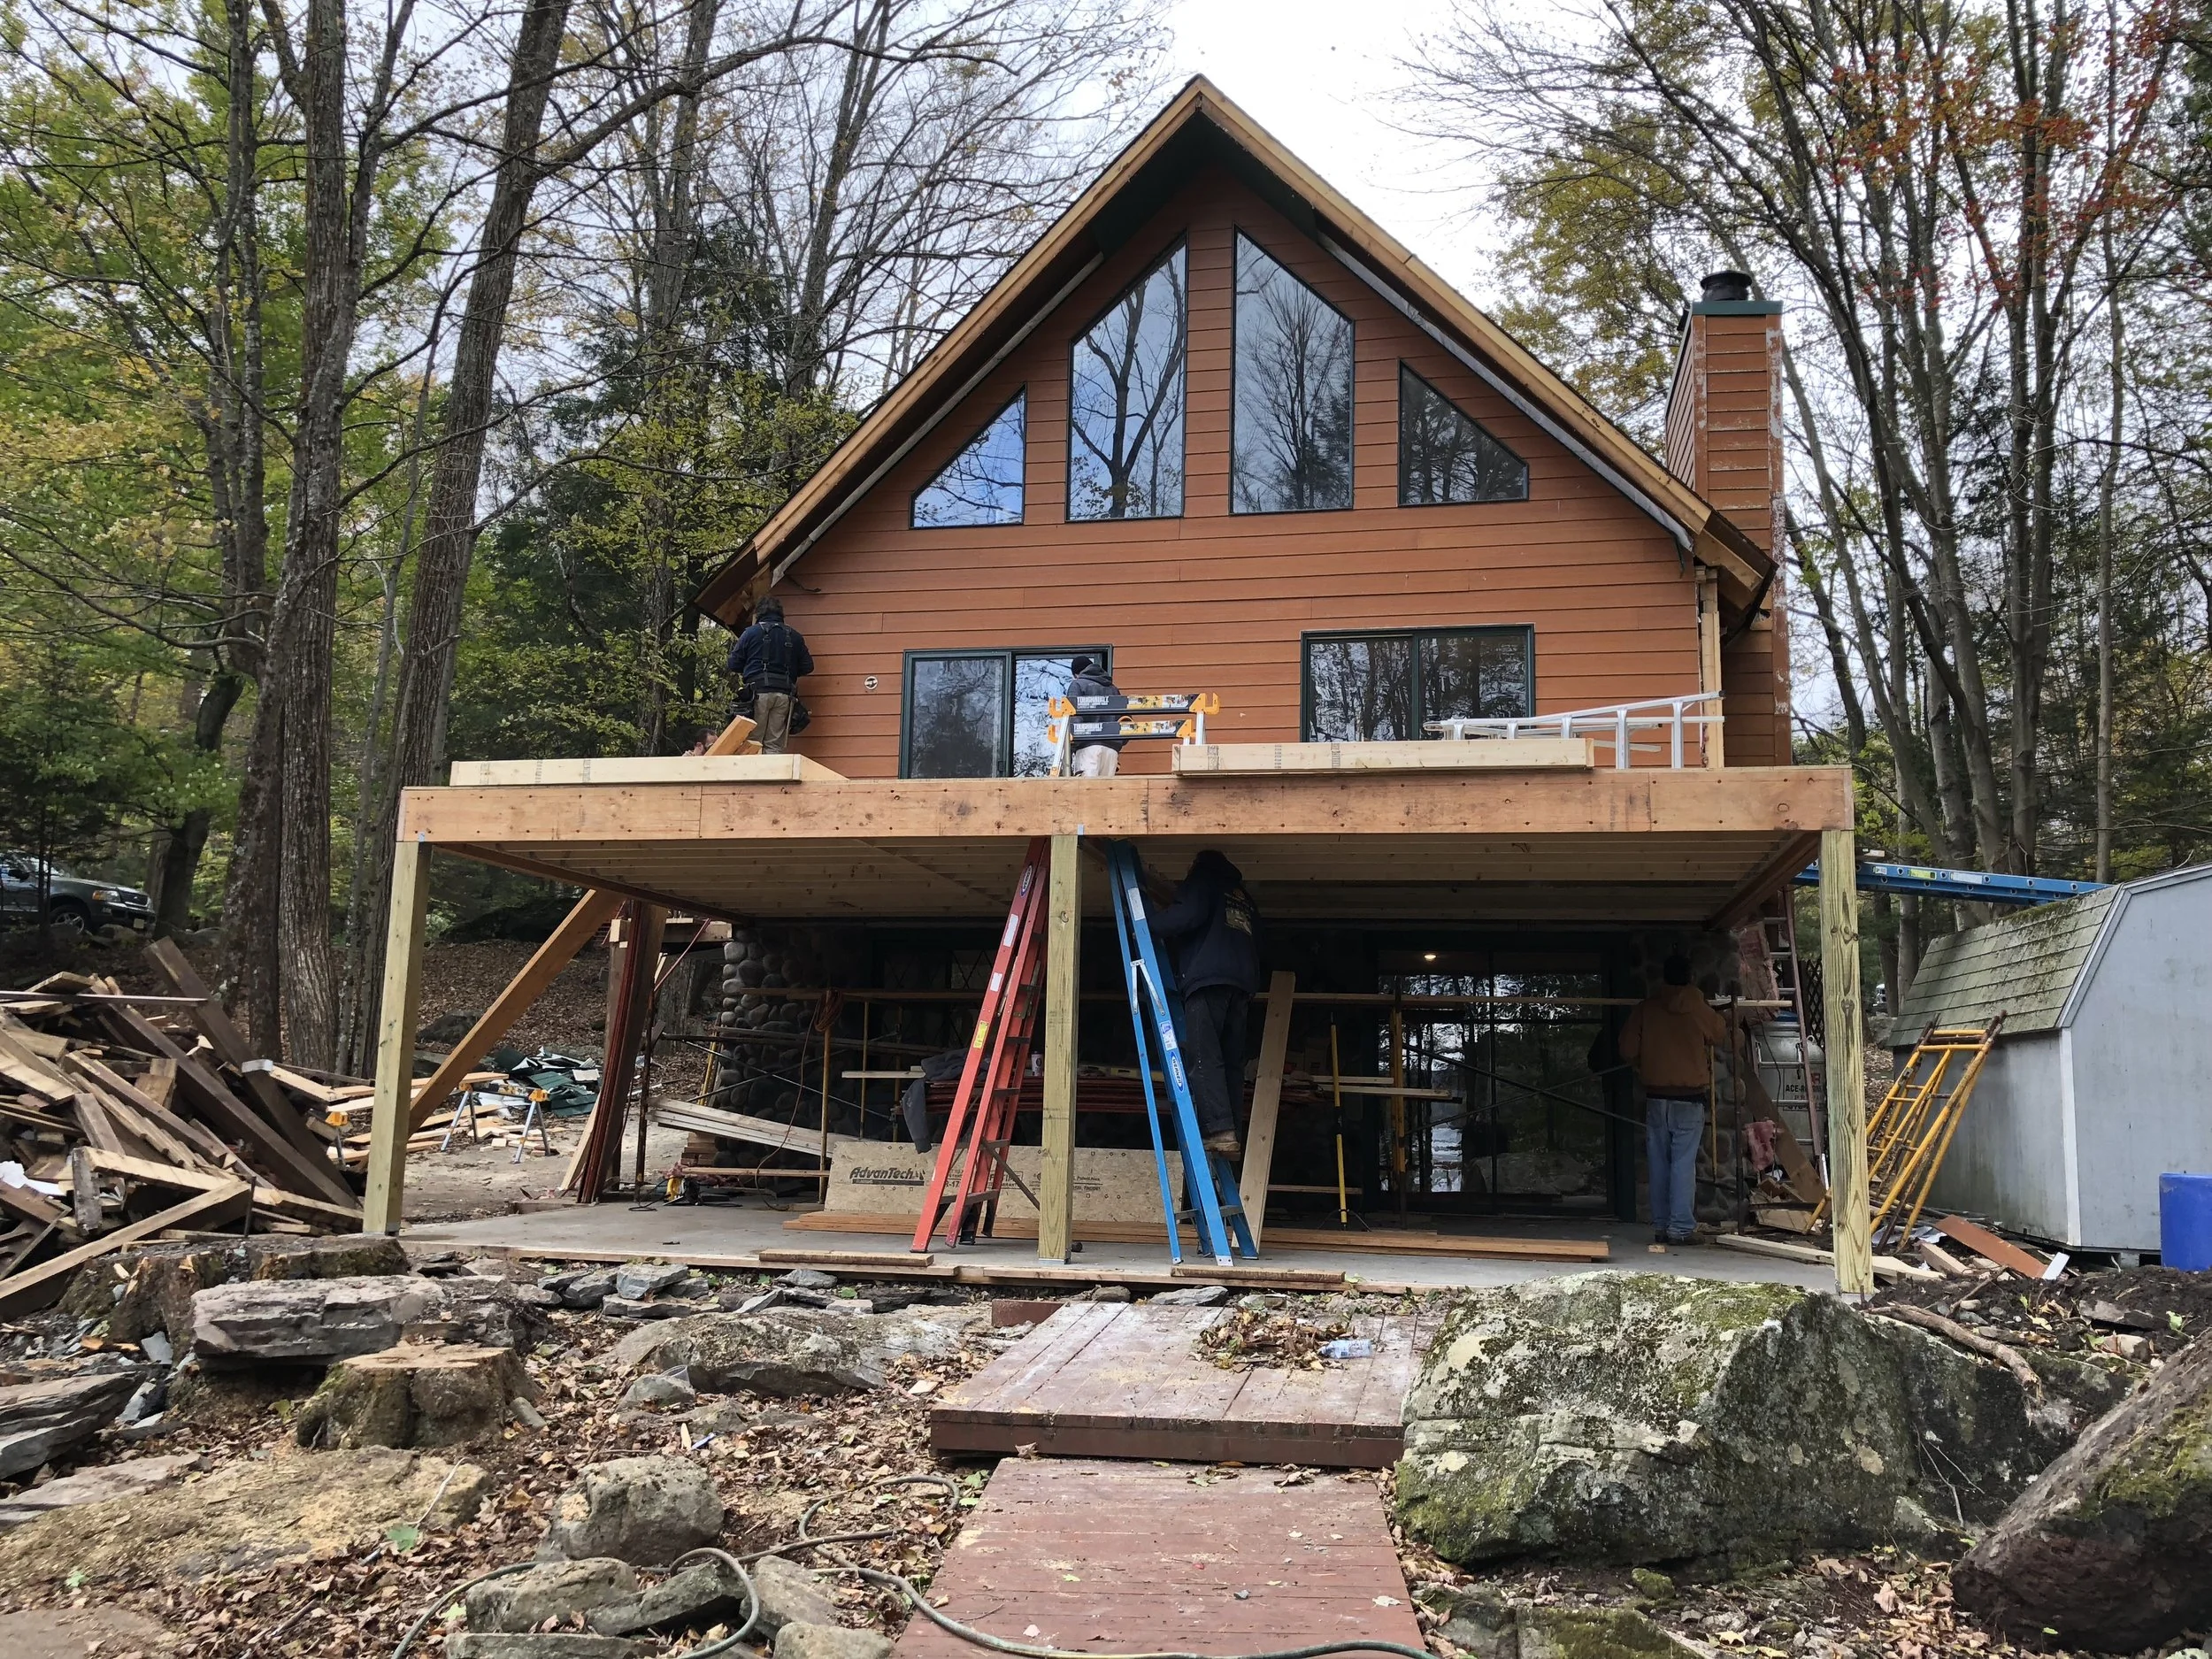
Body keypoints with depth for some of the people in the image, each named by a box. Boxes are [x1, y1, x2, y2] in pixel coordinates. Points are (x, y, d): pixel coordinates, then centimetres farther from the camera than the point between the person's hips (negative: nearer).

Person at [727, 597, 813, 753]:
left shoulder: (751, 632, 5)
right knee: (775, 746, 2)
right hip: (784, 694, 2)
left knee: (753, 743, 3)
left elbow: (734, 664, 6)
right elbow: (807, 667, 12)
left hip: (758, 692, -2)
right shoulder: (795, 636, 12)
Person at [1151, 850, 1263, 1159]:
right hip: (1242, 983, 7)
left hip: (1208, 979, -7)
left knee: (1203, 1056, -14)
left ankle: (1220, 1131, -26)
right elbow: (1255, 947, 28)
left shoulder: (1203, 879, 11)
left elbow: (1188, 915, -7)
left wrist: (1151, 929, 3)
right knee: (1232, 1061, 4)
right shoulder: (1245, 901, 32)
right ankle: (1230, 1133, -2)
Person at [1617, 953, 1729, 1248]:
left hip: (1656, 1096, 2)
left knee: (1659, 1162, 8)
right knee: (1684, 1162, -2)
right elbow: (1720, 1033, 16)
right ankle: (1681, 1227, -5)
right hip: (1690, 1095, -2)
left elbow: (1627, 1049, -2)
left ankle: (1660, 1226, 11)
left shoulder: (1645, 1008, -1)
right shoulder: (1698, 1009, -4)